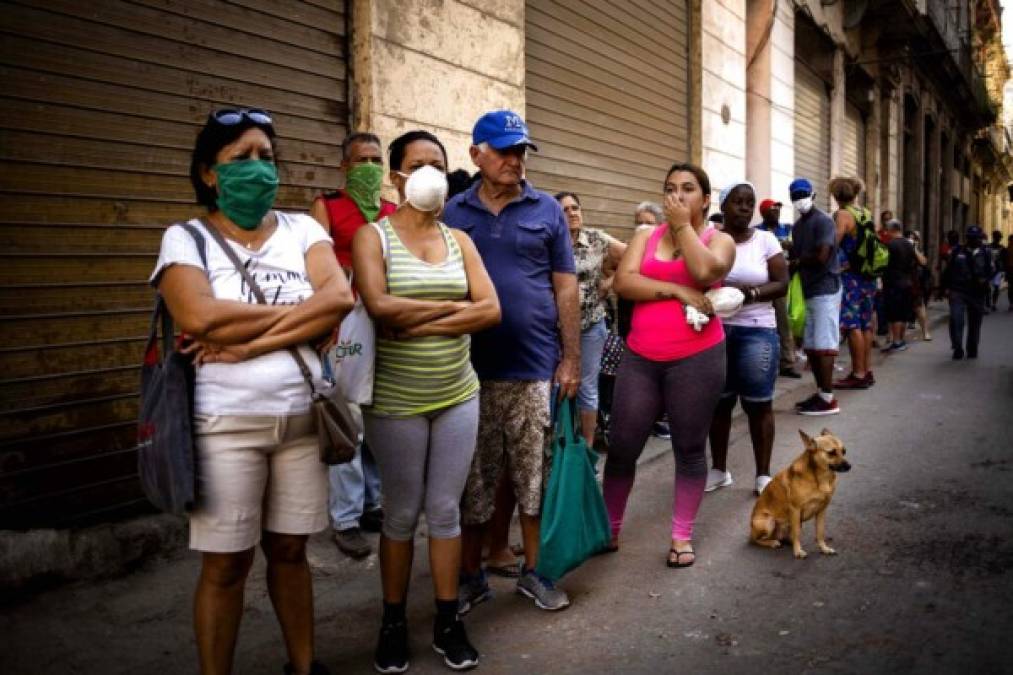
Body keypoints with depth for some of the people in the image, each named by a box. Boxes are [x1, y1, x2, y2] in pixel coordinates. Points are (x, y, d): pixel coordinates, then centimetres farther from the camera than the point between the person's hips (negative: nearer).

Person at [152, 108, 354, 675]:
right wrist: (297, 311, -11)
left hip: (303, 418, 3)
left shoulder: (301, 228, 6)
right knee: (227, 564, 6)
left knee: (290, 550, 16)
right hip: (226, 424, -3)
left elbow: (341, 298, -11)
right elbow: (201, 318, -20)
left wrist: (249, 342, -17)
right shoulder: (186, 238, -2)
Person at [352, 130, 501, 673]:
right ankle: (393, 623, 25)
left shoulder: (459, 240, 7)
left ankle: (448, 623, 23)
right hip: (395, 402, -3)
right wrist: (452, 306, -12)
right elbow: (379, 308, -21)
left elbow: (491, 310, -5)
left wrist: (421, 324, -15)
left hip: (458, 396, 3)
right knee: (401, 514, 8)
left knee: (446, 510, 10)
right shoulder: (373, 237, -4)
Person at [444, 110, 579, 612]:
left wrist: (571, 358, -1)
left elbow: (565, 288, 4)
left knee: (535, 478, 8)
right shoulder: (454, 213, 6)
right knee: (472, 481, 9)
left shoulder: (547, 210, 5)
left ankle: (533, 572, 25)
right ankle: (471, 578, 24)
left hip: (535, 368, 0)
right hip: (470, 369, 1)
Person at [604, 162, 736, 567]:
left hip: (697, 358, -2)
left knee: (690, 449, 7)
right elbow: (623, 282, -6)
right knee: (621, 448, 5)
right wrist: (677, 291, -14)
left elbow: (705, 271, -19)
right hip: (640, 358, 2)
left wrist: (683, 225, -8)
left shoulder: (719, 239, 5)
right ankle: (609, 527, 23)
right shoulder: (645, 237, 10)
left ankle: (682, 536, 21)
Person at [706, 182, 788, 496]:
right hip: (715, 329, 1)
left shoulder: (765, 240, 1)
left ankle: (763, 475, 12)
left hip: (756, 330, -1)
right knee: (718, 401, 9)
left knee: (758, 403, 1)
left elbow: (782, 284, -3)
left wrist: (749, 292, -18)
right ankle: (719, 470, 23)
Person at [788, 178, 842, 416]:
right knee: (811, 345, 10)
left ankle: (828, 399, -7)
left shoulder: (823, 222, -10)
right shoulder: (797, 226, 17)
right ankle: (820, 392, 17)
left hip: (825, 289, -9)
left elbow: (821, 257, -19)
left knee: (824, 345, -9)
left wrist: (798, 260, -5)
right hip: (808, 291, 9)